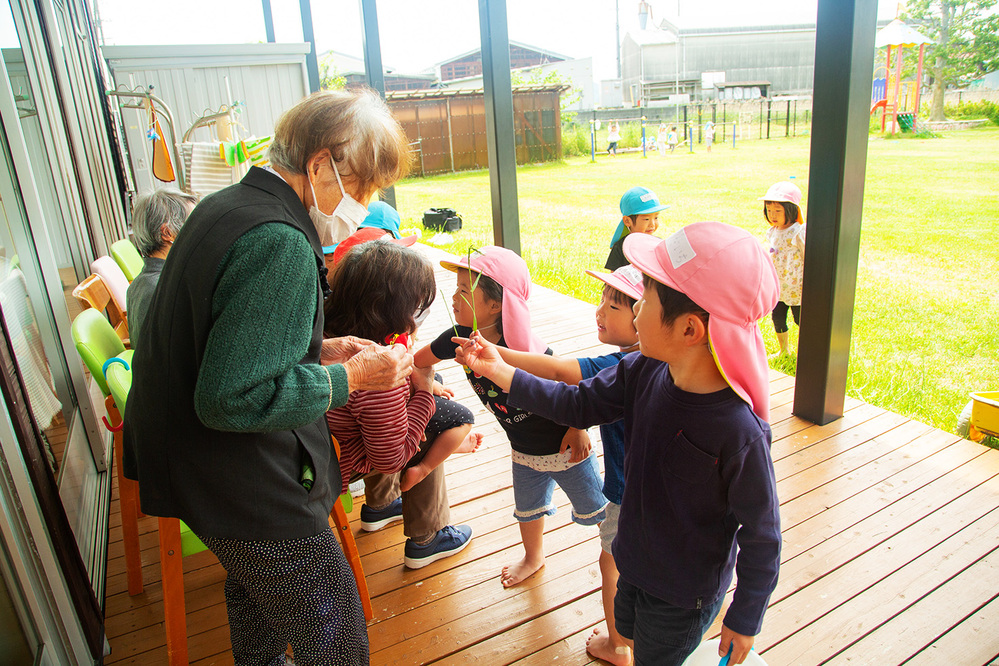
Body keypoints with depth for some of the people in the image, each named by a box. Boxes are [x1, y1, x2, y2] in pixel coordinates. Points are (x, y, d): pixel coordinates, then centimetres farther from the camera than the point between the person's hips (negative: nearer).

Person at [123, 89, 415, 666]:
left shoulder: (225, 206, 5)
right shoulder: (281, 246, -28)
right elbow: (230, 398, -31)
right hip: (245, 487, -10)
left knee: (256, 586, 33)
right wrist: (349, 378, -21)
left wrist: (321, 350, 4)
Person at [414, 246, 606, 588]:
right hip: (524, 452, 6)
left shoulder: (524, 348, -37)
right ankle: (534, 556, 59)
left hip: (566, 446, -6)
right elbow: (419, 359, 1)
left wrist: (577, 428, -18)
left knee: (594, 509, 19)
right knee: (527, 508, 29)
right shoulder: (460, 338, -17)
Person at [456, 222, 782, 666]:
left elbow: (761, 535, -21)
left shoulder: (741, 433, -35)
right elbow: (578, 406, -3)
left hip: (685, 598, -6)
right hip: (636, 563, 6)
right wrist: (499, 370, -6)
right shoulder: (643, 372, -18)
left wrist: (744, 620, -8)